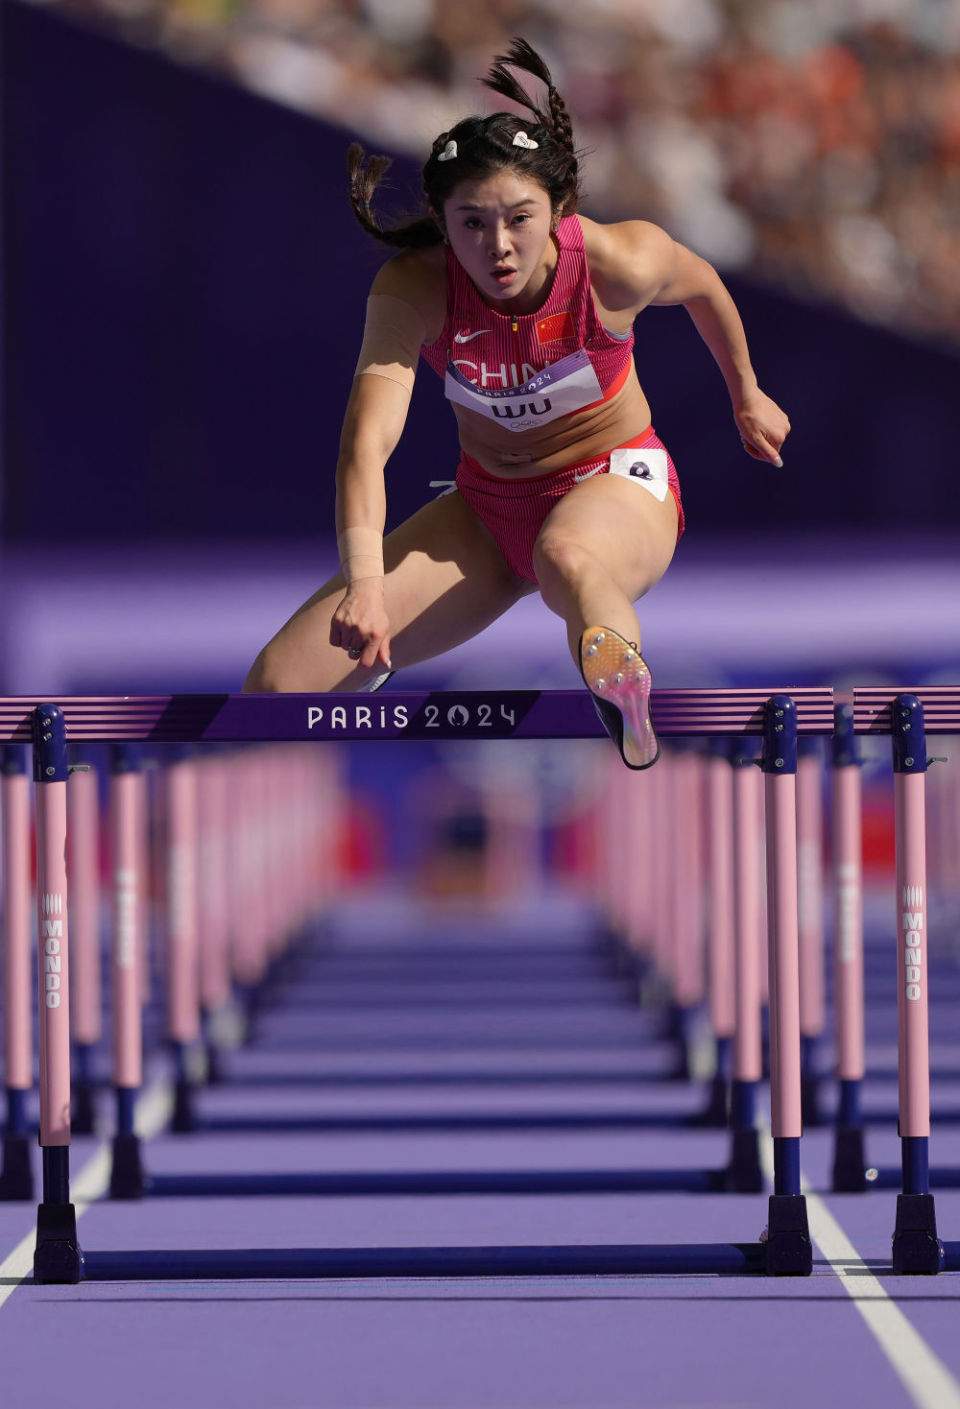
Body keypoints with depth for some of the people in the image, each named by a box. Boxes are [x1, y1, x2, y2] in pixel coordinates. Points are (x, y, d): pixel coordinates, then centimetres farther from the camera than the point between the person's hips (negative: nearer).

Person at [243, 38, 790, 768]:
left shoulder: (620, 263, -23)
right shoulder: (412, 290, -23)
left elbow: (703, 285, 1)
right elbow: (368, 440, -35)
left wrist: (747, 397, 20)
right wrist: (364, 580, -52)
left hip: (617, 486, -3)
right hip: (489, 507, 3)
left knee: (568, 558, -45)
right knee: (279, 684, -7)